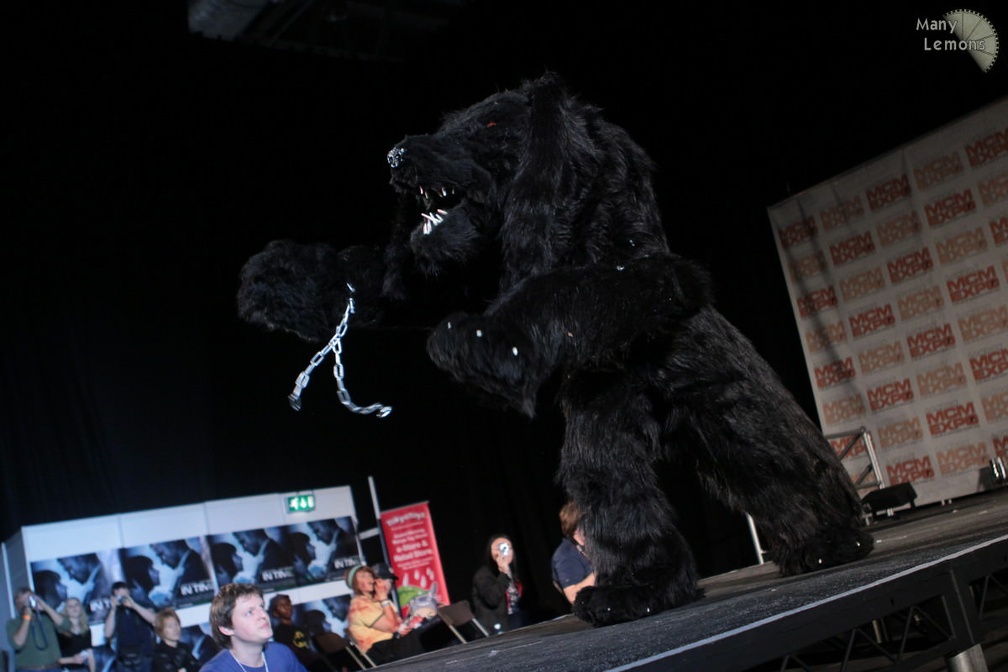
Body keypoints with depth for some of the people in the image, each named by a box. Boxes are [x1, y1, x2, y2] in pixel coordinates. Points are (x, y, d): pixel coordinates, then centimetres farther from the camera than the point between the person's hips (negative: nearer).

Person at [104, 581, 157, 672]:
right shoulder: (114, 613, 6)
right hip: (124, 660, 1)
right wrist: (113, 610, -13)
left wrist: (133, 605, -19)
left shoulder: (142, 606, 3)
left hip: (144, 657, -1)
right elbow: (108, 634, -7)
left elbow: (153, 619, -15)